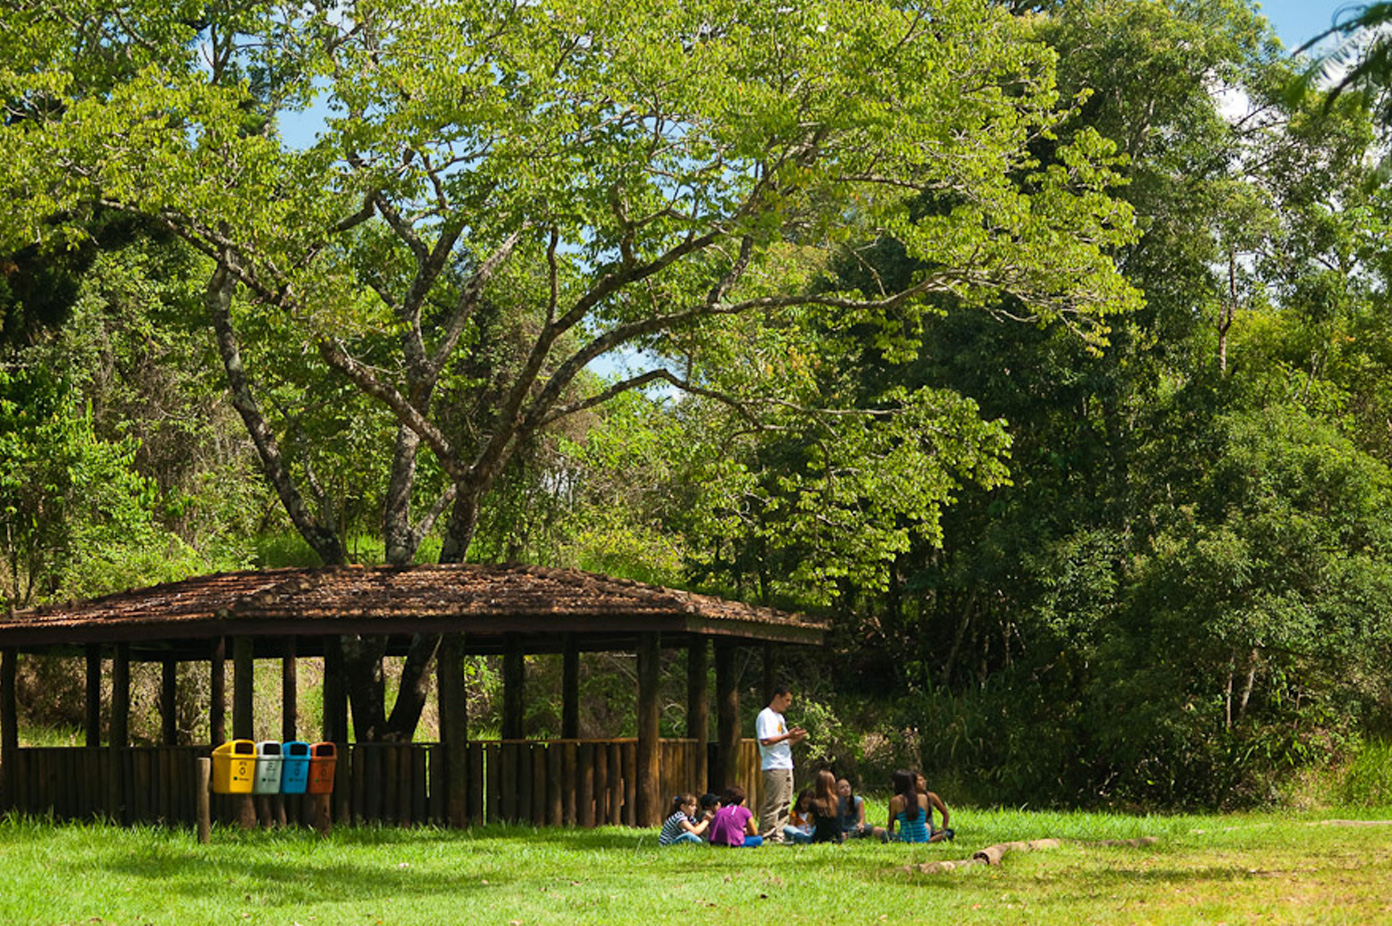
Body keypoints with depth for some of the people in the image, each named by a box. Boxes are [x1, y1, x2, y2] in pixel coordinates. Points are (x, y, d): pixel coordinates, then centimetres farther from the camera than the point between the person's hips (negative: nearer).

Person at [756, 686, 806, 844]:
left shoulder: (780, 717, 22)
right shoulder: (765, 716, -8)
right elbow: (765, 741, -19)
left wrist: (797, 739, 7)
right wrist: (787, 735, -16)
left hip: (786, 765, 10)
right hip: (773, 767, -10)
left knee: (785, 803, 8)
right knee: (773, 804, -11)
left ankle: (779, 836, 11)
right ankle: (768, 836, -10)